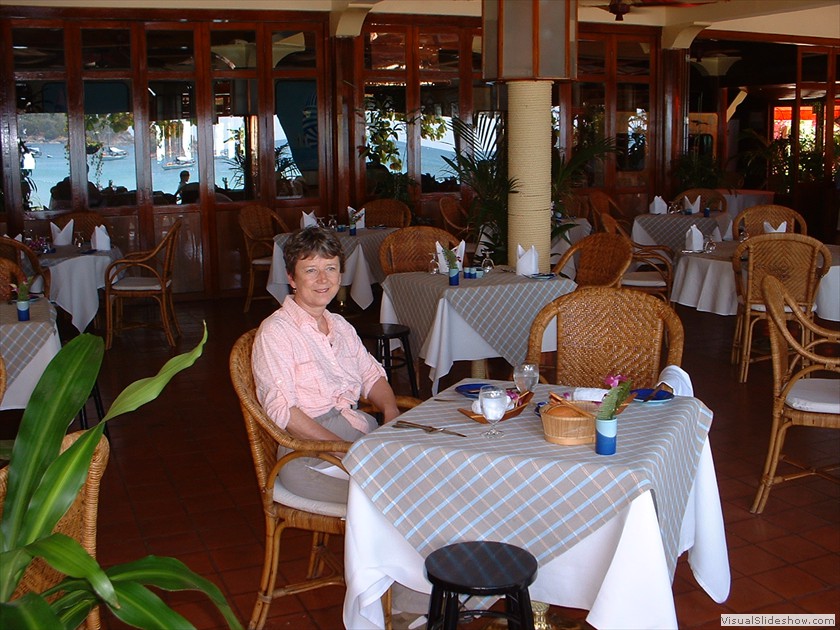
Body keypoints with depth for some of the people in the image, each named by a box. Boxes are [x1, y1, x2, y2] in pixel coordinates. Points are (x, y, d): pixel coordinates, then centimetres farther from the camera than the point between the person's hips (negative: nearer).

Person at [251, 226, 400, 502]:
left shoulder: (341, 326, 20)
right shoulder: (275, 331, -5)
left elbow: (372, 375, 24)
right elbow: (283, 410, -13)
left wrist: (391, 412, 1)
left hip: (362, 429, 8)